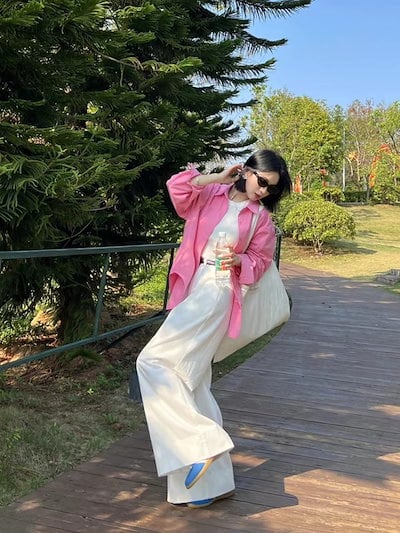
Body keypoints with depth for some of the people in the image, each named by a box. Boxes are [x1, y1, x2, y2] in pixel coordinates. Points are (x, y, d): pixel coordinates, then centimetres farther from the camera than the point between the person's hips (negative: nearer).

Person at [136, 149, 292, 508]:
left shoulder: (261, 218, 4)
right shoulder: (210, 194, 9)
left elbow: (260, 261, 10)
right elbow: (177, 186, -4)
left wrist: (239, 261, -10)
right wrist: (217, 177, -1)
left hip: (215, 293, -5)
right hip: (192, 290, 5)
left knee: (154, 362, -18)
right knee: (191, 385, 8)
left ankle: (203, 441, -12)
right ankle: (214, 480, 16)